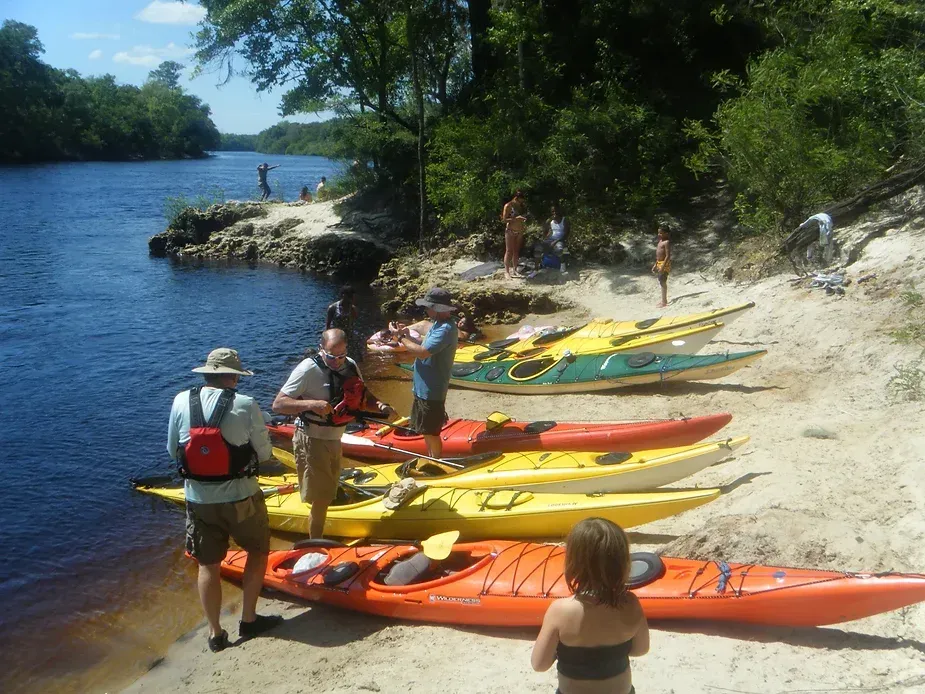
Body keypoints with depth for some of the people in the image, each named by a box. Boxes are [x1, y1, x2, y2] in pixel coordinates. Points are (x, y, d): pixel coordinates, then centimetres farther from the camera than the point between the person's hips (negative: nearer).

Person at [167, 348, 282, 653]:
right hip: (240, 498, -3)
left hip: (198, 499, 3)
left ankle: (215, 634, 23)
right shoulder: (245, 405, -14)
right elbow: (264, 453, -7)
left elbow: (173, 450, 5)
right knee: (258, 549, 21)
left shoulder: (182, 401, -5)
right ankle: (249, 619, 22)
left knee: (208, 565, 15)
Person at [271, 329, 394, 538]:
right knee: (320, 500, -5)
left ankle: (318, 542, 34)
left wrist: (380, 406, -12)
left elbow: (363, 398, 10)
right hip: (312, 441, -7)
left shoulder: (350, 366, 0)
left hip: (335, 440, 7)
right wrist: (310, 404, -36)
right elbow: (278, 404, -21)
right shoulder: (308, 369, -20)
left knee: (327, 495, 19)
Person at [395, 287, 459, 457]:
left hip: (431, 391, -11)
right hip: (424, 388, 11)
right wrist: (408, 337, 2)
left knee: (431, 432, 2)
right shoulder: (439, 324, 10)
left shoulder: (445, 329, -24)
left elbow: (422, 352, -31)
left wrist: (402, 337, -19)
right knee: (426, 430, 21)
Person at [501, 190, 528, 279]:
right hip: (510, 231, -6)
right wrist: (516, 218, -22)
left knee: (516, 251, 8)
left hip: (520, 232, 6)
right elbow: (504, 219, -12)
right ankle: (507, 271, -2)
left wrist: (524, 223, 1)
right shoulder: (508, 206, -8)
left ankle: (514, 270, 13)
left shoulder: (521, 206, 8)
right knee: (509, 251, -4)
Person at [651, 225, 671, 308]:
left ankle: (664, 302, -1)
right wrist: (655, 265, 20)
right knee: (661, 282, 15)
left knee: (663, 282, -6)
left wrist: (663, 266, -25)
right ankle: (664, 300, 25)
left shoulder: (666, 242, -16)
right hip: (659, 263, 10)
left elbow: (668, 256, -21)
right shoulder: (660, 241, 13)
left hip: (664, 264, -10)